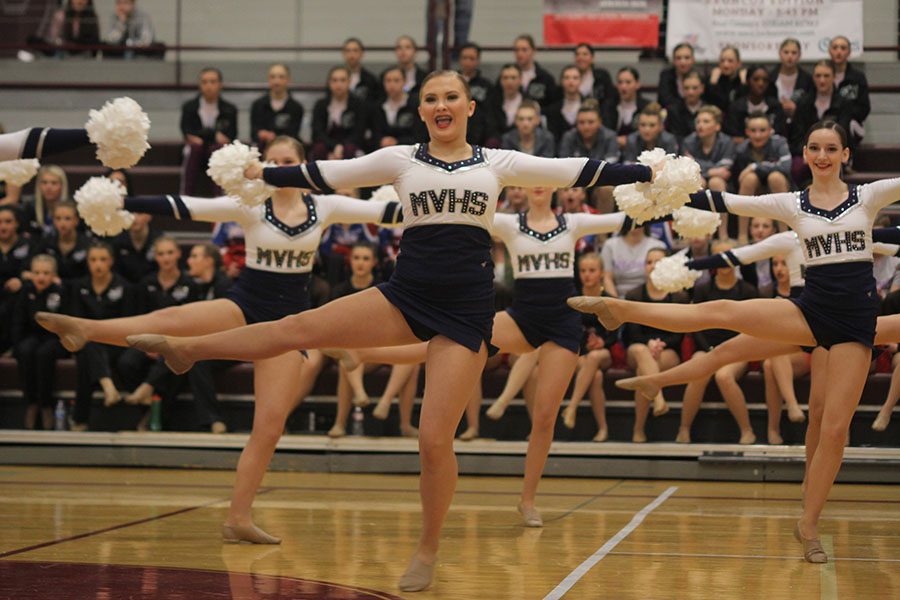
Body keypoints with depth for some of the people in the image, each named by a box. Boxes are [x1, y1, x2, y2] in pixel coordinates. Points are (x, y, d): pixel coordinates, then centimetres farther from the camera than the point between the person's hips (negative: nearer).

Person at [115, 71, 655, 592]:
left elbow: (580, 172, 6)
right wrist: (264, 175, 9)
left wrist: (651, 171, 5)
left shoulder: (499, 163, 5)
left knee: (435, 440, -5)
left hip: (466, 309, -2)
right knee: (300, 328, -12)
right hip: (407, 295, 2)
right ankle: (185, 348, 2)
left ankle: (428, 551, 13)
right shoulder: (401, 160, 7)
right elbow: (327, 175, 10)